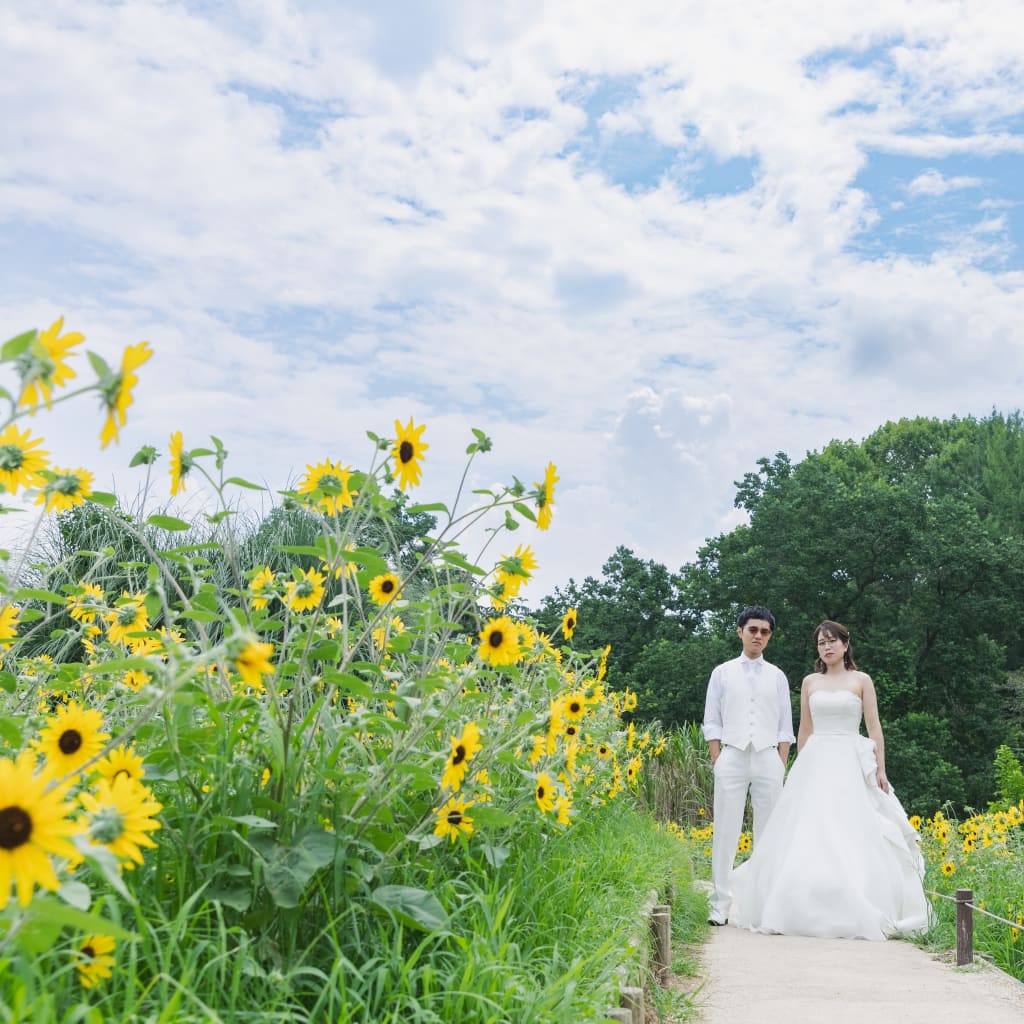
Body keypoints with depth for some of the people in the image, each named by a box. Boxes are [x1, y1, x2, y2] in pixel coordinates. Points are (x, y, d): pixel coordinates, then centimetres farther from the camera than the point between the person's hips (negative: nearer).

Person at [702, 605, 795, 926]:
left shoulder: (777, 676, 12)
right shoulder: (723, 673, 8)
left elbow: (785, 726, 11)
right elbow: (711, 722, 6)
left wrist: (781, 766, 2)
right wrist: (717, 760, -3)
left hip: (768, 759, 1)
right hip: (732, 757, -1)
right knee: (726, 833, -3)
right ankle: (720, 905, 1)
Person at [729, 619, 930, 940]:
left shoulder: (861, 680, 5)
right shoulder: (810, 682, 12)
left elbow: (874, 727, 1)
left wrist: (880, 769, -7)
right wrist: (800, 770, 10)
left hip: (850, 764, -2)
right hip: (815, 762, 2)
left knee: (853, 837, -8)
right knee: (807, 837, -2)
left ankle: (858, 912, 0)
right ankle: (806, 911, 4)